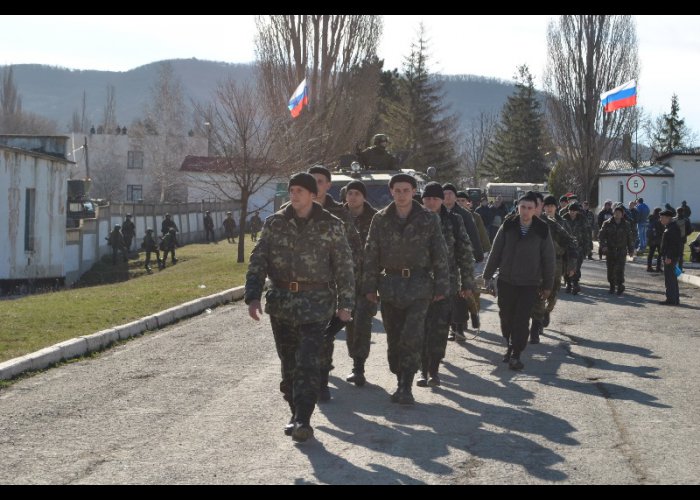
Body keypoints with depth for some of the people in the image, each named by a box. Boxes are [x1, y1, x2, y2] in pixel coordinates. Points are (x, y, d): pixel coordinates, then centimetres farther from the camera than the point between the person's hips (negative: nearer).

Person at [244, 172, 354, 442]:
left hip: (315, 303, -3)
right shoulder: (275, 223, 4)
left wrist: (345, 303, -1)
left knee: (307, 362, -12)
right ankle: (295, 413, 24)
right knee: (288, 362, 11)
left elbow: (343, 266, 2)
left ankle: (303, 420, -11)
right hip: (281, 301, 3)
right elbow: (258, 261, 4)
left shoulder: (330, 226, -1)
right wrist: (253, 296, -6)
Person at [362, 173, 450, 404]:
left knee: (412, 338, -12)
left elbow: (440, 255, 2)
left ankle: (406, 387, -9)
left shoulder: (428, 220, 1)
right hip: (390, 286, 3)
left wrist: (441, 287, -1)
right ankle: (401, 382, 20)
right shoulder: (380, 219, 6)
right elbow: (371, 255, 7)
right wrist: (370, 286, 2)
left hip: (418, 285, -3)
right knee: (394, 339, 7)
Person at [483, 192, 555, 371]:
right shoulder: (507, 226, -2)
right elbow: (495, 252, 5)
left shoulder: (542, 230, -4)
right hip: (506, 281, 2)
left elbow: (548, 259, 2)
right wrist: (488, 275, 6)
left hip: (529, 284, -2)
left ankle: (516, 355, 3)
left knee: (522, 320, -5)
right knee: (505, 316, 9)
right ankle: (510, 346, 32)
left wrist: (547, 285, 4)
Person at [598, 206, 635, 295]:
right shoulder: (607, 224, 3)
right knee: (610, 269, 4)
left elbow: (630, 238, 13)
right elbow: (601, 235, 1)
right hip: (610, 250, 1)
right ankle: (612, 286, 17)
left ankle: (620, 286, -3)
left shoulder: (626, 225, 6)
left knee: (620, 269, -11)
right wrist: (603, 245, -13)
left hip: (621, 251, -1)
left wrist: (631, 250, 12)